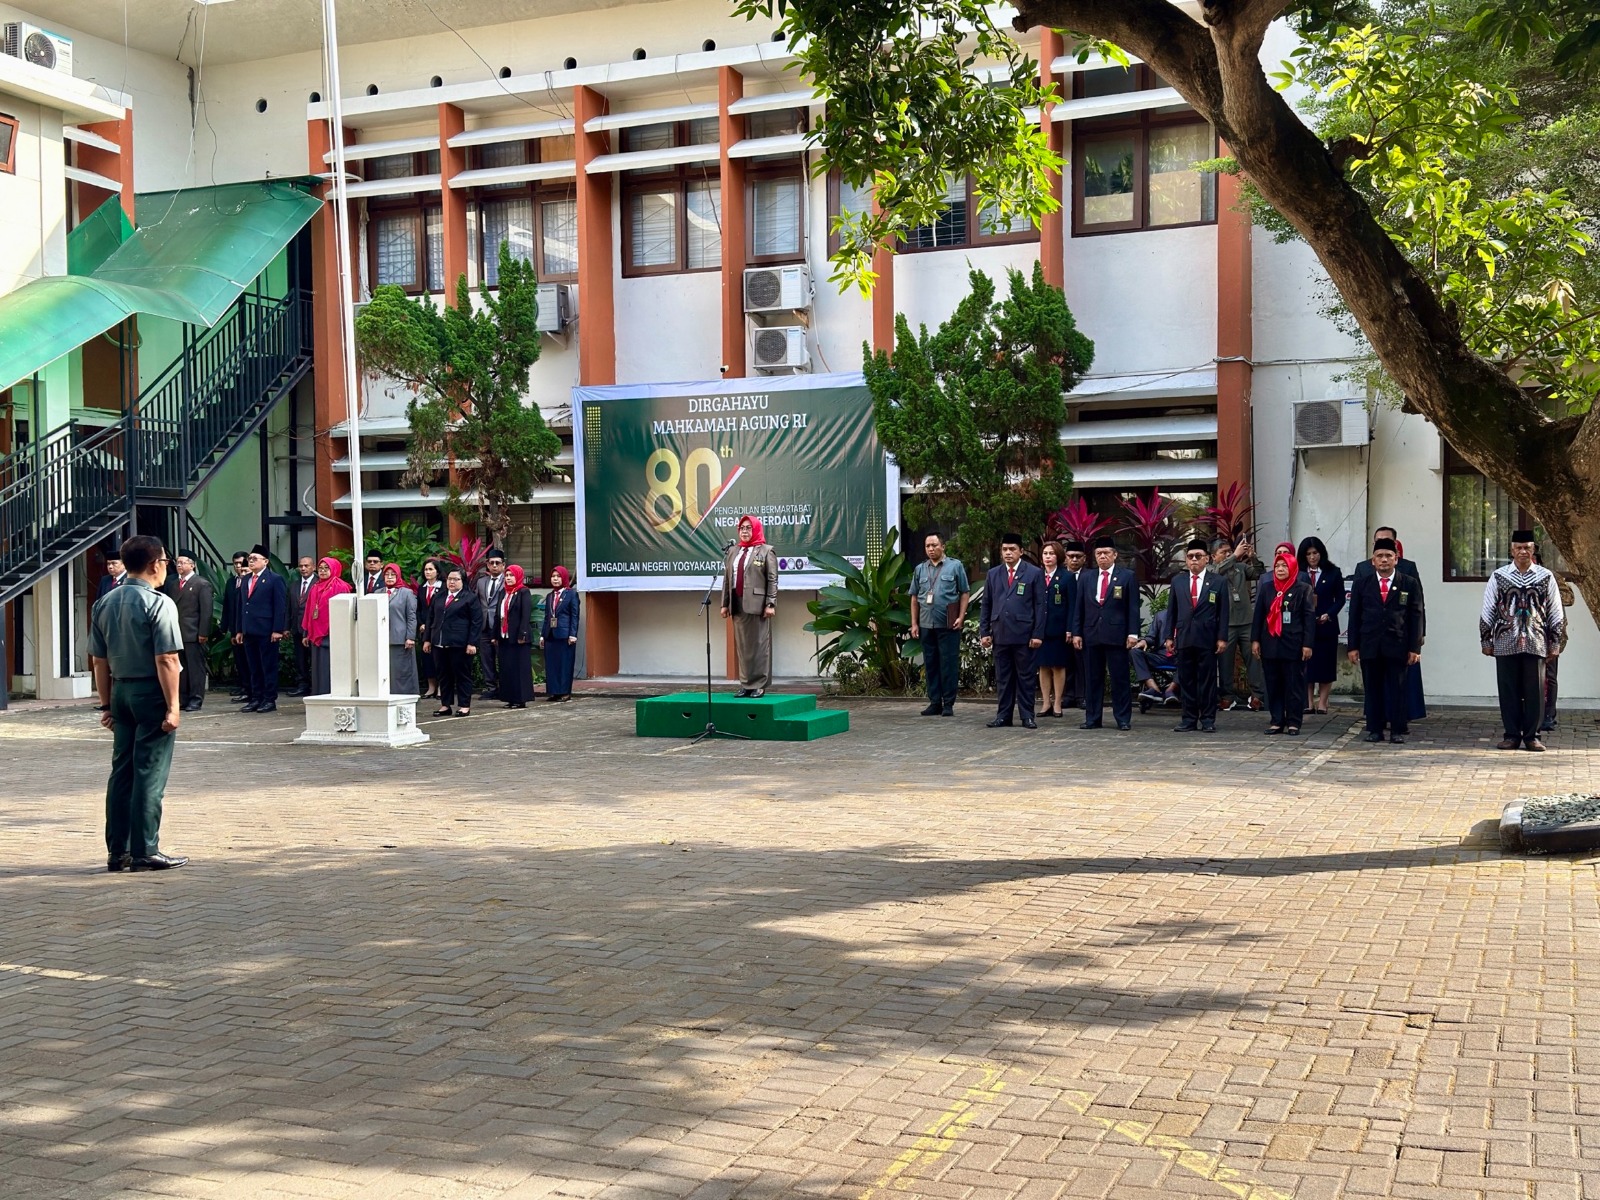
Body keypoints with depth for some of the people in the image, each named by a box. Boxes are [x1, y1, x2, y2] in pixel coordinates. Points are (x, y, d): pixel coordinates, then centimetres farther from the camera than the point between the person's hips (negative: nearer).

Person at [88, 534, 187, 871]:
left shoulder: (104, 604, 8)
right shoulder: (159, 603, -13)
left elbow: (100, 661, 10)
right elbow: (166, 660, -17)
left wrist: (107, 705, 16)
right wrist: (172, 706, -14)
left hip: (121, 692, 7)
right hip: (151, 693, -7)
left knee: (121, 771, 11)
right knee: (150, 774, -1)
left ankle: (117, 851, 16)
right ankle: (144, 852, 2)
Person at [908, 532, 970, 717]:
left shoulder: (955, 566, 1)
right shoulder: (920, 569, 12)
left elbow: (965, 593, 0)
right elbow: (914, 598, 14)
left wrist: (961, 617, -9)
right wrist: (914, 623, 8)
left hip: (948, 625, -4)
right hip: (926, 625, 4)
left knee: (949, 664, -2)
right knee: (930, 664, 8)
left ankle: (948, 703, 4)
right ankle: (934, 702, 15)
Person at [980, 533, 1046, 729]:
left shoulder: (1034, 573, 1)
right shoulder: (993, 574, 12)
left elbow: (1040, 606, -2)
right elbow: (986, 605, 12)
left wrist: (1038, 634, -8)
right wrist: (984, 632, 4)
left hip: (1024, 634, -3)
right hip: (1000, 634, 3)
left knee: (1026, 677, 2)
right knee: (1002, 678, 7)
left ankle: (1027, 716, 7)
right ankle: (1003, 716, 12)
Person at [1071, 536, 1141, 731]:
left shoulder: (1127, 577, 4)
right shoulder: (1086, 577, 13)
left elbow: (1133, 608, 0)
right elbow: (1079, 608, 12)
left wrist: (1133, 633, -8)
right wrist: (1076, 632, 4)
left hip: (1116, 635, -3)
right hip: (1091, 635, 3)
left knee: (1120, 678, -1)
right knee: (1092, 679, 6)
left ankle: (1123, 719, 5)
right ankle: (1092, 718, 11)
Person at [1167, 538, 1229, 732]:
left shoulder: (1218, 582, 4)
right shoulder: (1177, 581, 11)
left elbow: (1223, 612, 2)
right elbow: (1173, 610, 12)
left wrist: (1222, 638, -5)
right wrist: (1169, 636, 8)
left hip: (1207, 639, -2)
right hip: (1184, 638, 2)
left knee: (1208, 680, 1)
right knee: (1186, 681, 4)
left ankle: (1208, 720, 7)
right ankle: (1189, 719, 10)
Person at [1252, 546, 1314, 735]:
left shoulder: (1303, 589, 0)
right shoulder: (1266, 588, 9)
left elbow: (1309, 618, -3)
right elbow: (1258, 615, 10)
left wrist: (1307, 644, -9)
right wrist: (1255, 640, 3)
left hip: (1293, 645, -3)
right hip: (1270, 644, 3)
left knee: (1294, 685, 1)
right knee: (1273, 685, 5)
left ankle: (1294, 722, 6)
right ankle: (1276, 721, 12)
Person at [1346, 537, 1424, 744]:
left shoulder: (1410, 584, 6)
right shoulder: (1362, 583, 10)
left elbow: (1416, 616, 4)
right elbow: (1354, 616, 8)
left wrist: (1415, 647, -3)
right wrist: (1353, 646, 2)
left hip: (1397, 645, -1)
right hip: (1369, 646, 1)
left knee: (1397, 689, 0)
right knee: (1372, 689, 4)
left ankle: (1398, 730, 7)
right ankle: (1375, 729, 10)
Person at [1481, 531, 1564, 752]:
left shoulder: (1546, 577, 4)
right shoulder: (1498, 577, 4)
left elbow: (1556, 613, 8)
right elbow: (1487, 612, 8)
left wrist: (1555, 643, 5)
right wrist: (1486, 640, 5)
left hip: (1536, 643, 0)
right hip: (1506, 643, 0)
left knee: (1535, 691, 2)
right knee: (1509, 691, 3)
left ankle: (1532, 736, 12)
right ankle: (1512, 735, 12)